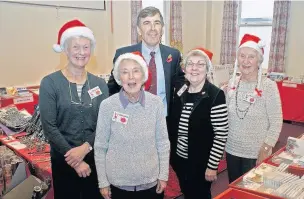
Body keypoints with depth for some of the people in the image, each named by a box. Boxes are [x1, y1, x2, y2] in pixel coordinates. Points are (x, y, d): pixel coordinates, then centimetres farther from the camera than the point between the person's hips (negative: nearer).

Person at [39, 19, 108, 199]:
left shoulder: (100, 84, 2)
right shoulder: (50, 83, -7)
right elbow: (49, 127, -11)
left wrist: (85, 148, -16)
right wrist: (74, 159, -14)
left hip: (95, 158, 3)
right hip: (63, 160, -2)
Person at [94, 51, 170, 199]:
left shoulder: (156, 103, -8)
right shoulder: (107, 105, -11)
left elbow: (162, 142, 0)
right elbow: (100, 146, -4)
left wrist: (163, 175, 0)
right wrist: (103, 182, -2)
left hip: (150, 182, 1)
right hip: (118, 183, -1)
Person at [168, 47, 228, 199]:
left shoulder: (215, 95, -16)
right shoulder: (180, 92, 0)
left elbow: (221, 134, -16)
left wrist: (212, 166, -15)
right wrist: (170, 153, 10)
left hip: (201, 162, -5)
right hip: (179, 158, 5)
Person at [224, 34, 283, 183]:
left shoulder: (269, 86, -14)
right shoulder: (232, 84, -1)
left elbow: (276, 123, -12)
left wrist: (265, 150, -14)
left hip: (256, 154, -4)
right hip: (232, 150, 4)